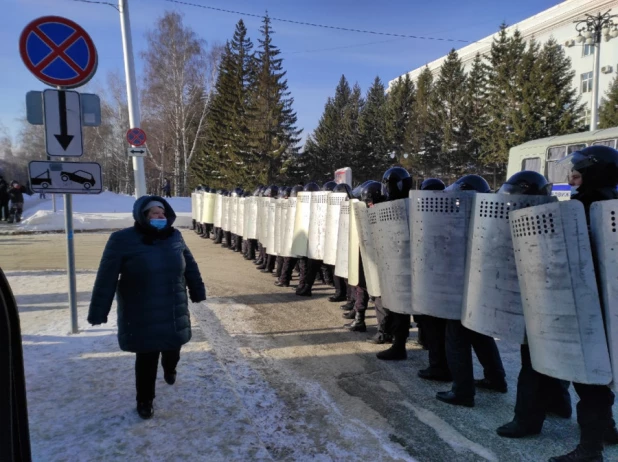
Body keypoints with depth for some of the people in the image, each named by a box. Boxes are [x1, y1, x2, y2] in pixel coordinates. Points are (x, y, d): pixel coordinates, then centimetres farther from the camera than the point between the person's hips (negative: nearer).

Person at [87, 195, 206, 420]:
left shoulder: (174, 237, 0)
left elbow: (190, 267, 10)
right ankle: (145, 401, 26)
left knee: (173, 349, 20)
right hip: (142, 315, -4)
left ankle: (170, 370, 55)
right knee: (146, 358, 4)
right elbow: (106, 278, -13)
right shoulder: (122, 240, -14)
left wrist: (197, 292, 14)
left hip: (173, 313, 4)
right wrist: (98, 312, -12)